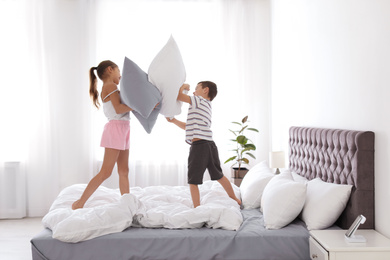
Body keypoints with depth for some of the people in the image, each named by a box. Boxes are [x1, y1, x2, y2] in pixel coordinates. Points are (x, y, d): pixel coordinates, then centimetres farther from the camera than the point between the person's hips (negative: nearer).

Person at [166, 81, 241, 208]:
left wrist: (183, 86, 9)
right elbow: (189, 127, 26)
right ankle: (235, 199, 36)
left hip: (199, 145, -9)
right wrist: (174, 120, 25)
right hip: (210, 145, 10)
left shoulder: (199, 100, -2)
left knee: (193, 181, -1)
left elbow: (178, 95, -9)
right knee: (219, 175, 23)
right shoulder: (206, 107, 25)